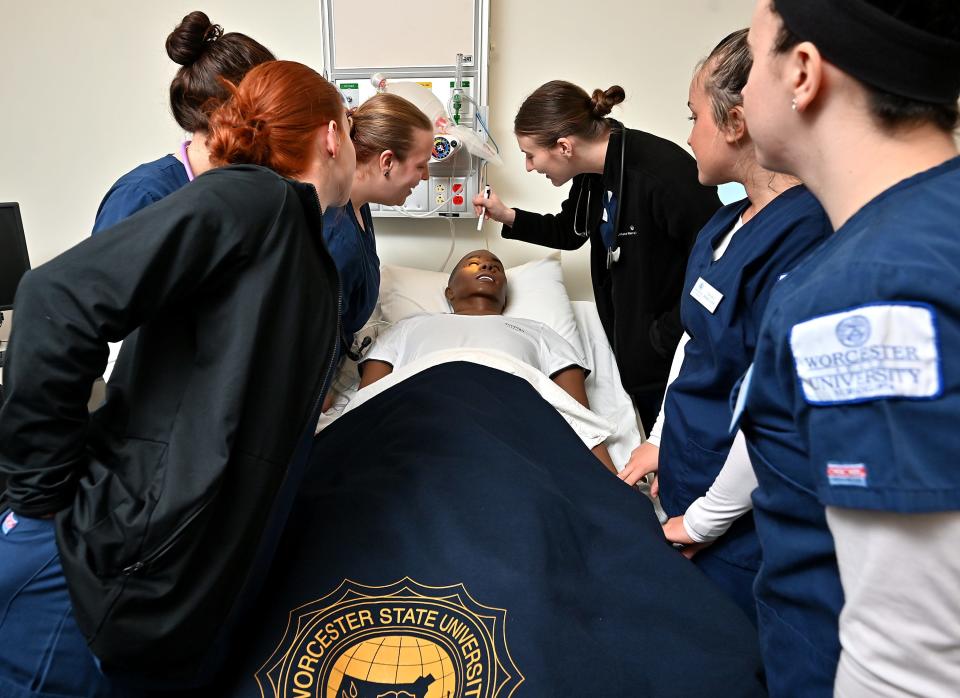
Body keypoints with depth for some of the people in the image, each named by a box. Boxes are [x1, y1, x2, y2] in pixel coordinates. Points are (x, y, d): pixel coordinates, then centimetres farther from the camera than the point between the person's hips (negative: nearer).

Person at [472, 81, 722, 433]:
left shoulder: (663, 171, -26)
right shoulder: (592, 173, 1)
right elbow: (569, 232, 20)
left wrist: (665, 336, -20)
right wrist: (507, 216, 7)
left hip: (675, 355, -8)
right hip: (632, 346, 8)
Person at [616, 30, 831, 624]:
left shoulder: (802, 240, -25)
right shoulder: (722, 226, 4)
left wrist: (703, 521, -14)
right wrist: (662, 440, 15)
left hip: (742, 528, -8)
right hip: (686, 485, 8)